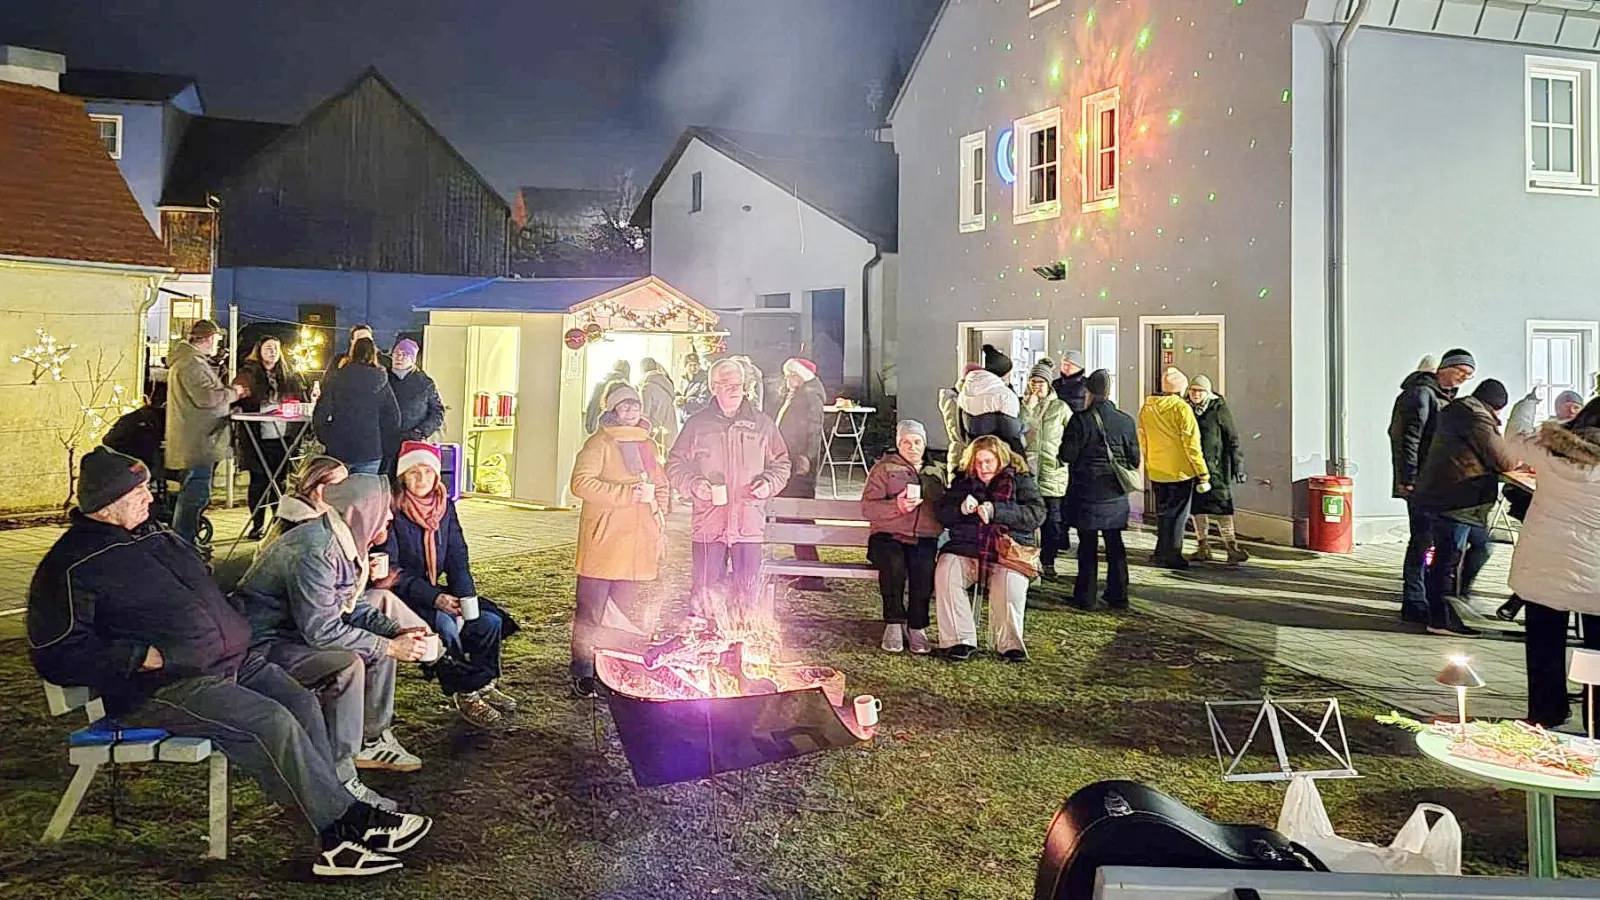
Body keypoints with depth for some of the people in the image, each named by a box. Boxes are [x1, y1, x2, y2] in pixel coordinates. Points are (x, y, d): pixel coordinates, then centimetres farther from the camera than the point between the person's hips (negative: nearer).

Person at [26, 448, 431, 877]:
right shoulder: (73, 566, -6)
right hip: (160, 687, -8)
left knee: (302, 702, -13)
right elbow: (56, 655, -11)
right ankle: (347, 821, -14)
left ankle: (336, 840, -16)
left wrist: (236, 631, 16)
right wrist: (141, 658, -18)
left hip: (231, 660, 8)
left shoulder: (154, 534, 20)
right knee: (273, 722, -25)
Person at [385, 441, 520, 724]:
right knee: (444, 625, -31)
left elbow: (458, 559, 3)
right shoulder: (393, 511, -13)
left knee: (490, 621, -13)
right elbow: (392, 570, -16)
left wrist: (464, 599, -13)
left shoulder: (445, 506, 5)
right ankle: (465, 693, -14)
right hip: (402, 596, -6)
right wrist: (434, 598, -25)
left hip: (436, 592, 6)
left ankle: (484, 684, 5)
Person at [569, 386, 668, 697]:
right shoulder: (600, 442, -6)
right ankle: (583, 674, 7)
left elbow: (660, 486, 25)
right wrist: (629, 493, -20)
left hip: (636, 542, 7)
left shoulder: (646, 444, 16)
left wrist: (660, 525, 12)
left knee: (621, 611, 14)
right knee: (591, 611, -1)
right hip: (603, 540, -6)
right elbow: (581, 483, -18)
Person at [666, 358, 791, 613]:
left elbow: (781, 463, 15)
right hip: (708, 524, -1)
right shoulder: (697, 424, 4)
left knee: (748, 592, 6)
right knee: (705, 592, 5)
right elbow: (675, 465, 9)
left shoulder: (761, 424, 7)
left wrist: (769, 483, -4)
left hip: (749, 524, 1)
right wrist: (694, 485, -9)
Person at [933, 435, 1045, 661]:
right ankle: (960, 640, -23)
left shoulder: (1020, 480, 9)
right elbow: (942, 513, 14)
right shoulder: (963, 480, 18)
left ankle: (1009, 643, -18)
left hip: (1008, 549, -2)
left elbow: (1036, 513, -6)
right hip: (965, 548, 3)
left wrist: (996, 511, -17)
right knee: (945, 571, -27)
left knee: (1011, 581, -34)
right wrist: (961, 508, -9)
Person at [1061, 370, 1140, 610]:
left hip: (1086, 493, -4)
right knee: (1114, 544, 13)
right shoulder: (1126, 421, 1)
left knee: (1088, 545, 2)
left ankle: (1087, 597, 6)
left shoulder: (1080, 421, -13)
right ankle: (1118, 596, 18)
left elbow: (1067, 455, -12)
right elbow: (1135, 459, 5)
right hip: (1115, 494, 4)